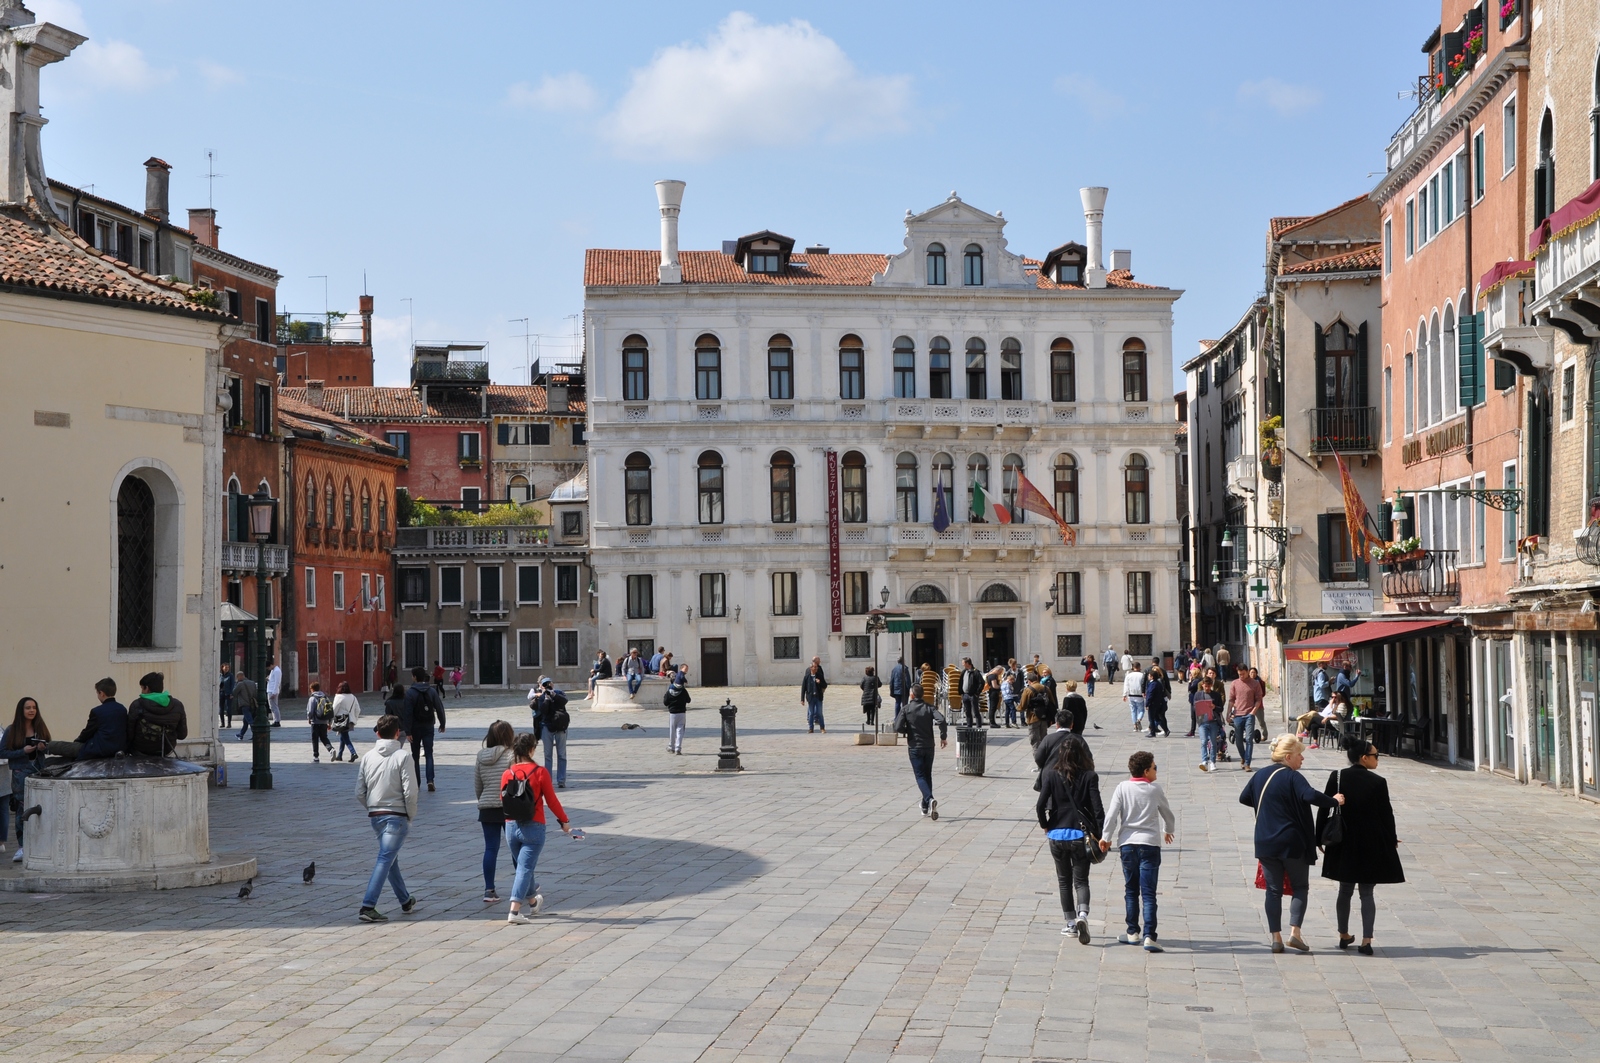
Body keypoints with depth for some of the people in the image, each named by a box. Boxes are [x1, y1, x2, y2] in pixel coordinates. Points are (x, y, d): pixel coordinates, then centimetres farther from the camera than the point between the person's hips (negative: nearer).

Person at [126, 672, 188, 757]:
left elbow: (129, 734, -11)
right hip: (166, 752, 3)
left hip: (141, 752, -3)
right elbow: (182, 735, -2)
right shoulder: (177, 705, -7)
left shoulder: (137, 705, -16)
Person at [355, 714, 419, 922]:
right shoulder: (403, 757, -11)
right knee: (385, 860, -7)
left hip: (374, 816, 6)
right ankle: (368, 907, -17)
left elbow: (359, 793, 4)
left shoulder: (368, 757, 3)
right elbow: (410, 792, -15)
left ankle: (406, 901, 34)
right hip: (396, 816, -6)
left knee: (390, 858, 20)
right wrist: (411, 815, 0)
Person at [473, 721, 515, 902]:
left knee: (490, 849, 5)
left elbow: (477, 787, 13)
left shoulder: (481, 758, 6)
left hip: (487, 809, 4)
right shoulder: (511, 756, -11)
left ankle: (489, 890, 2)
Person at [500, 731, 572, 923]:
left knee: (522, 866, 20)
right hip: (533, 828, -4)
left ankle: (533, 902, 41)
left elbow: (503, 800, 8)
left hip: (511, 827, 4)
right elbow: (551, 800, -6)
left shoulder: (507, 774, -1)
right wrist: (564, 821, 7)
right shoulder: (540, 772, -10)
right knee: (525, 868, -3)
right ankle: (514, 911, -13)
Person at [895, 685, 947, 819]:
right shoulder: (929, 708, -1)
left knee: (920, 776, -3)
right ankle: (925, 807, 20)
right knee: (927, 775, 15)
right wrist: (943, 737, -6)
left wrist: (907, 731, 9)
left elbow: (898, 727, -13)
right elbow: (942, 720, -17)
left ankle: (930, 799, -28)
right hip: (929, 746, 3)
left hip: (914, 747, -3)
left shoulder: (906, 709, -5)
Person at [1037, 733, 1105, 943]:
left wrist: (1044, 825, 7)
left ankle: (1070, 923, 21)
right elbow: (1097, 808, -11)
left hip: (1057, 834, 1)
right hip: (1081, 835, -1)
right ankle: (1082, 914, -18)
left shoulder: (1052, 775, -5)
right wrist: (1101, 836, -4)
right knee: (1081, 880, 7)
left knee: (1064, 880, 16)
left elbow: (1041, 805, -10)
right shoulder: (1089, 777, -7)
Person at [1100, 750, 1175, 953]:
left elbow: (1112, 814, -7)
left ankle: (1133, 933, 20)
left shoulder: (1122, 788, -1)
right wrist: (1169, 830, 34)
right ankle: (1149, 937, -13)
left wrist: (1106, 837, 3)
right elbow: (1167, 813, 15)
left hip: (1127, 844, 2)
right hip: (1150, 844, -1)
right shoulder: (1156, 789, 0)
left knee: (1131, 891, 16)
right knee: (1149, 894, -4)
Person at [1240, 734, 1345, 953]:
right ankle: (1295, 932, -3)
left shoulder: (1260, 776, 7)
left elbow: (1244, 798, 16)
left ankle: (1276, 937, 5)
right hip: (1292, 843, -5)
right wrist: (1334, 801, -13)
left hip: (1265, 843, 5)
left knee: (1273, 890, 8)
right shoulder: (1292, 777, -13)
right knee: (1300, 886, 9)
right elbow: (1311, 796, -28)